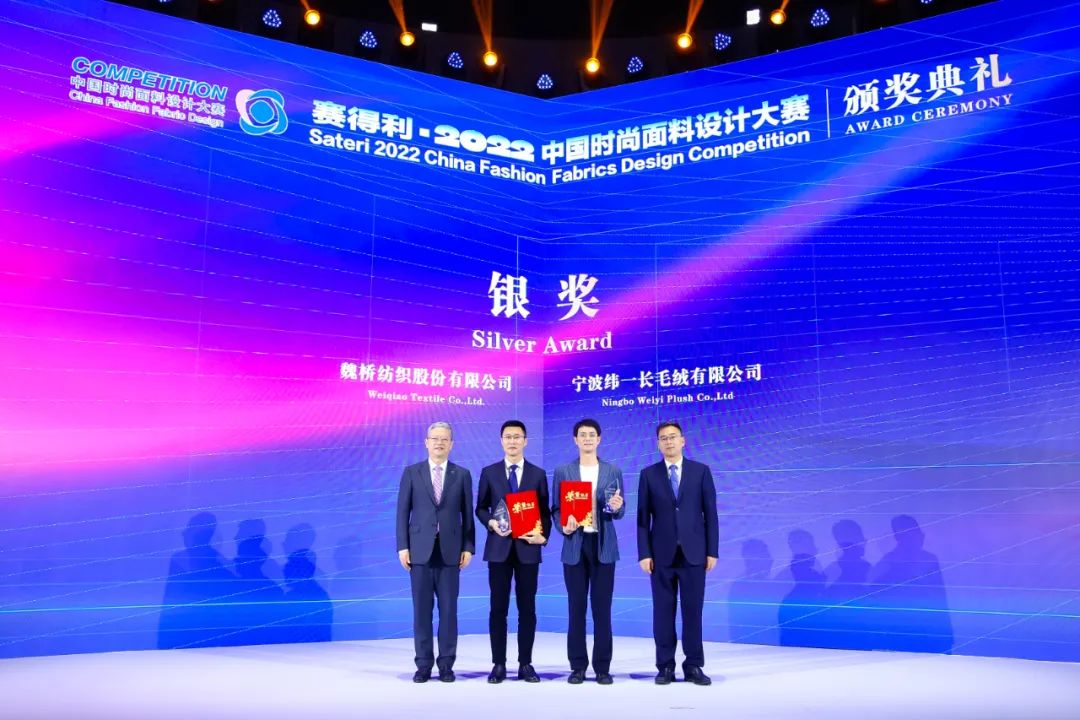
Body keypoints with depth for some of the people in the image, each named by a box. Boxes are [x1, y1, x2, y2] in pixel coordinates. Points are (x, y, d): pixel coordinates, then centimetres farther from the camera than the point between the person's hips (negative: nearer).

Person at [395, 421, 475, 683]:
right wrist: (402, 546, -4)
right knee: (421, 609, 4)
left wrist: (468, 547, -1)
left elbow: (467, 514, 6)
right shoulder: (412, 472, 5)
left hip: (450, 551, 0)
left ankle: (446, 664, 12)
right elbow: (403, 512, 3)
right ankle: (423, 664, 13)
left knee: (448, 609, 3)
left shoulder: (462, 475, 6)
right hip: (420, 550, 0)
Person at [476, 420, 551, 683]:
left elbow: (545, 511, 6)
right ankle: (498, 664, 11)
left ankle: (525, 664, 13)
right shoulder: (489, 472, 6)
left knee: (527, 608, 5)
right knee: (498, 608, 3)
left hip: (527, 548, 0)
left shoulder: (538, 474, 6)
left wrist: (543, 535, -11)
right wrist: (492, 523, -12)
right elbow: (480, 508, 8)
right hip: (499, 547, 0)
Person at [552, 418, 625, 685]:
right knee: (576, 608, 5)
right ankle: (578, 666, 14)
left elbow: (619, 513, 4)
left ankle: (602, 667, 12)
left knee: (602, 608, 3)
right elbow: (556, 508, 4)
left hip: (603, 545, 0)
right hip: (575, 545, 0)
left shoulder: (613, 471, 6)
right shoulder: (563, 471, 5)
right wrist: (563, 526, -15)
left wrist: (617, 507, -18)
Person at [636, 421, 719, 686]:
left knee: (693, 611, 4)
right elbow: (643, 518, 3)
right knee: (663, 612, 4)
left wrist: (712, 551, -2)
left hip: (693, 553, 0)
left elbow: (710, 513, 3)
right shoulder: (648, 474, 5)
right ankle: (665, 666, 13)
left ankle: (693, 667, 14)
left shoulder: (701, 471, 4)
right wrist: (644, 553, -5)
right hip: (662, 554, 0)